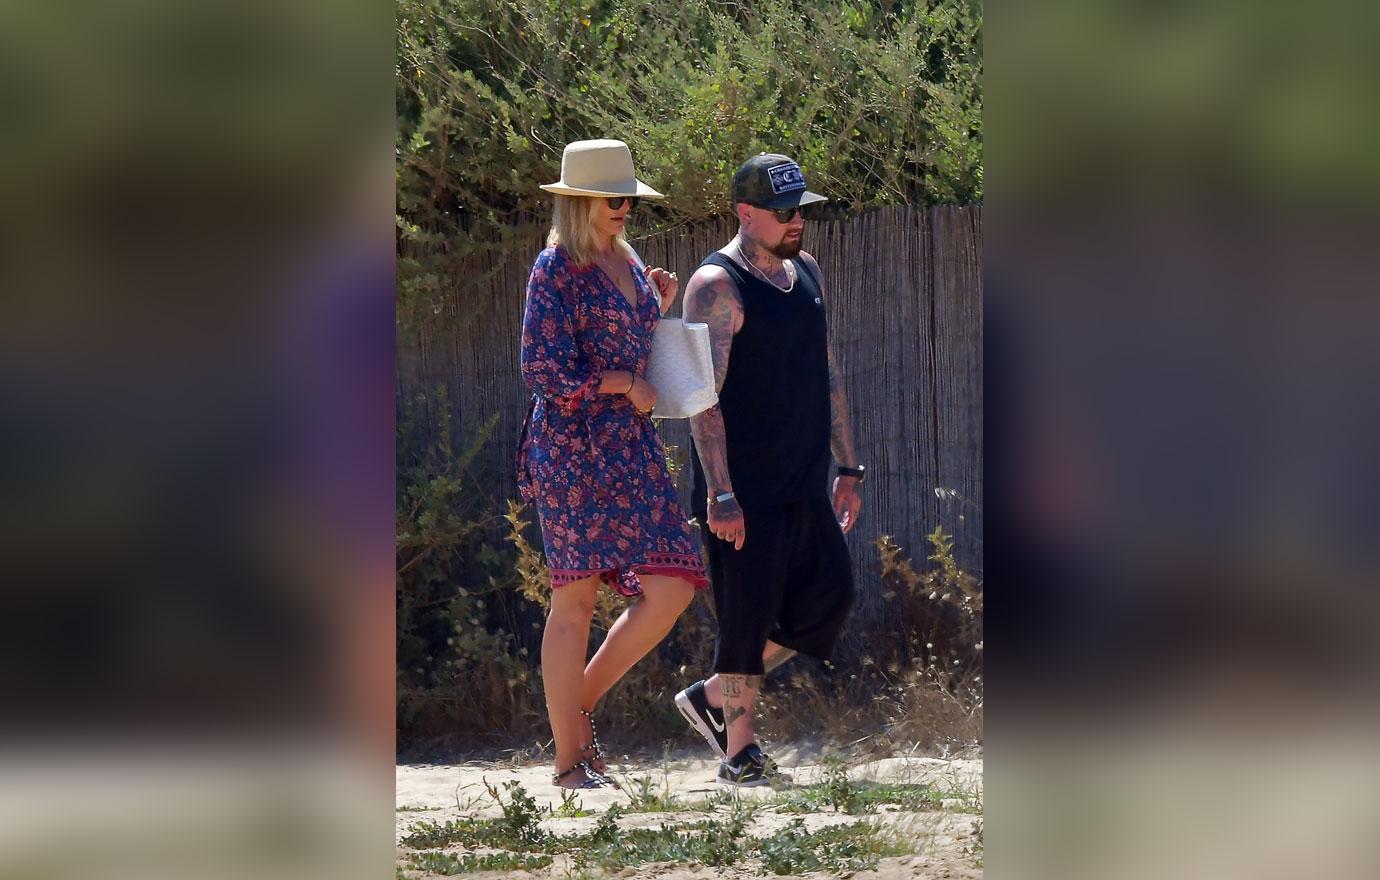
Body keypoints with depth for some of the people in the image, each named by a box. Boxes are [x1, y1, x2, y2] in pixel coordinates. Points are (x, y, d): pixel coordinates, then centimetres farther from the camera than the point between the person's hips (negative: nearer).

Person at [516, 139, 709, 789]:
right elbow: (543, 370, -15)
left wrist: (658, 309, 9)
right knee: (575, 601, -5)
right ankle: (570, 761, 1)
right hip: (573, 447, -8)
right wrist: (626, 385, -10)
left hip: (632, 447, 8)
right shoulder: (556, 269, -8)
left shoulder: (624, 263, 17)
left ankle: (578, 706, 14)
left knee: (672, 588, -1)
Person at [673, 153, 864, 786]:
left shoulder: (804, 272, 14)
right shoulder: (717, 286, -12)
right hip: (744, 490, -8)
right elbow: (704, 396, -17)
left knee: (829, 596, 7)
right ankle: (739, 751, 5)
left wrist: (847, 467, 17)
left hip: (804, 484, 8)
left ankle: (712, 697, 19)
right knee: (748, 613, -4)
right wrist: (720, 495, -23)